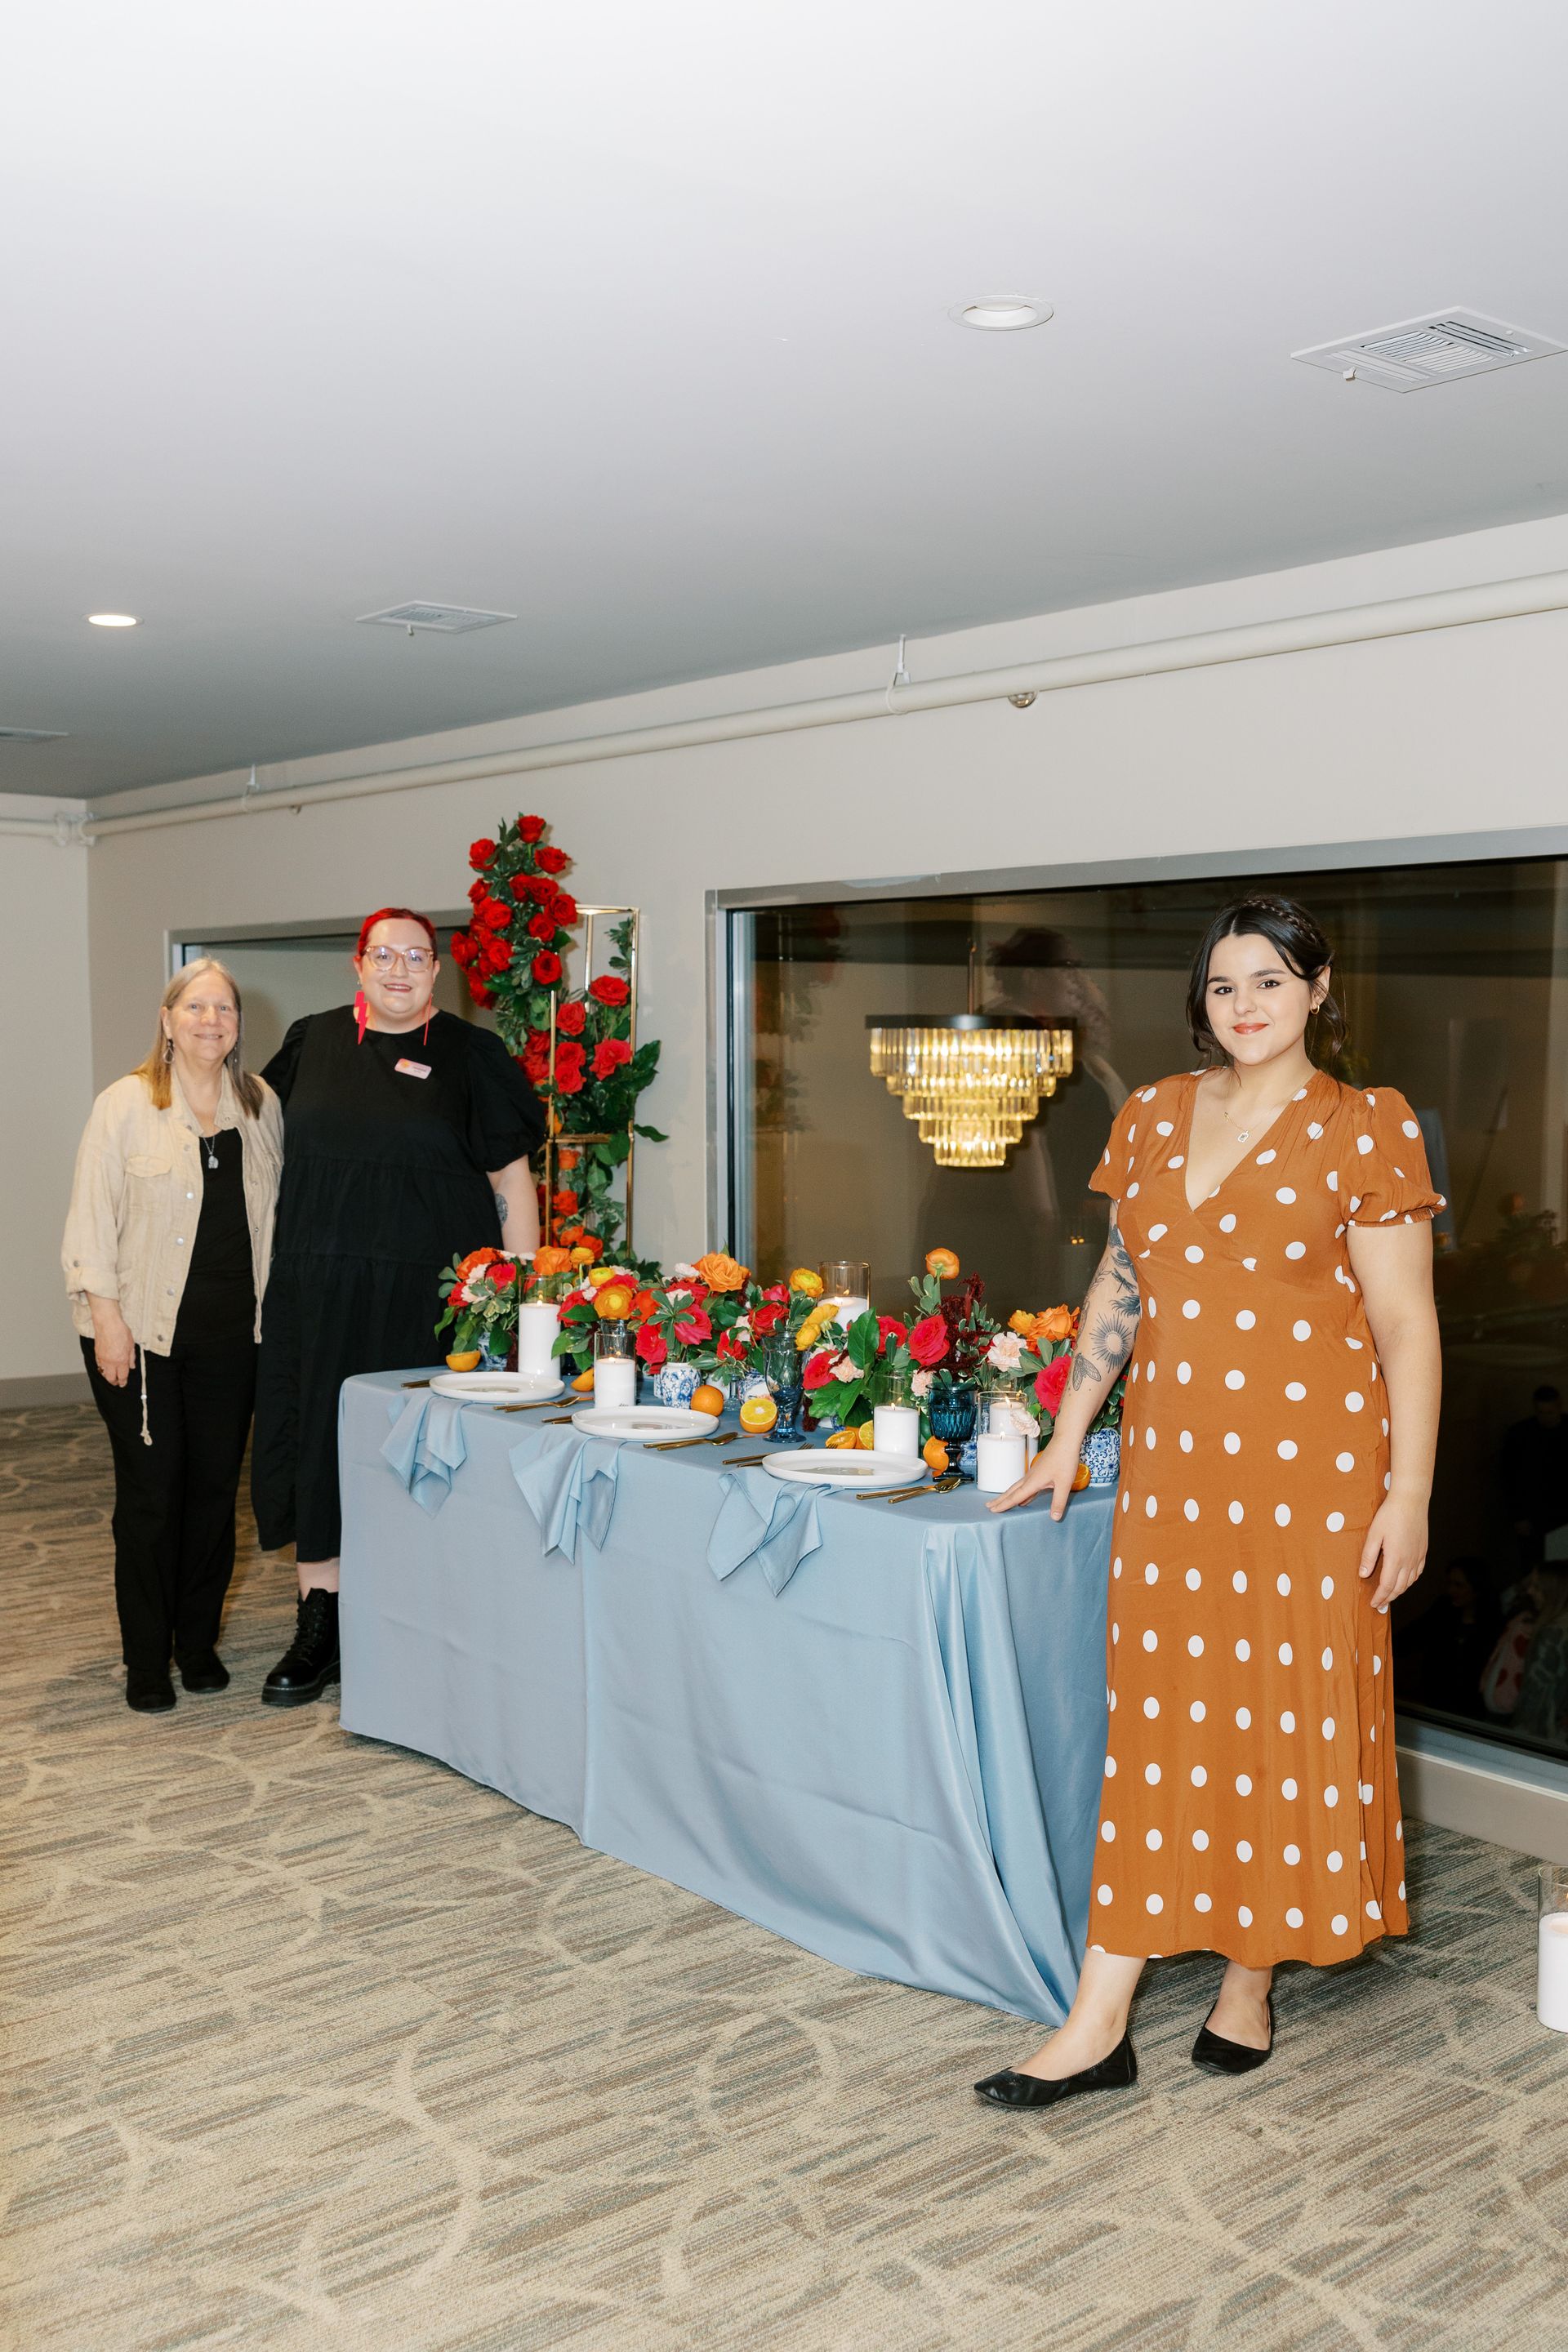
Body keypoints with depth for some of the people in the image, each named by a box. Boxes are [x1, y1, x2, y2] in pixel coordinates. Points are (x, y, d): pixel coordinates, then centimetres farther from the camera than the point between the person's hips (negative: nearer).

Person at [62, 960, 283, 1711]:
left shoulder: (260, 1105, 8)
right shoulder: (126, 1104, -3)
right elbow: (92, 1217, -5)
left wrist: (273, 1311, 9)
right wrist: (106, 1317, -11)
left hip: (231, 1332, 4)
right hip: (143, 1332, -3)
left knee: (216, 1485, 7)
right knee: (152, 1489, -1)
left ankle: (199, 1642, 22)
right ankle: (146, 1660, 12)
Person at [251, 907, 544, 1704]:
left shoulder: (469, 1054, 1)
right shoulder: (311, 1043, 10)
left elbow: (512, 1177, 0)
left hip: (429, 1289, -3)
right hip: (319, 1287, 3)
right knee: (317, 1443, 3)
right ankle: (319, 1629, 14)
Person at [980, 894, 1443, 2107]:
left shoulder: (1364, 1129, -6)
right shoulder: (1154, 1118, 9)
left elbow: (1406, 1326, -7)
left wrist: (1408, 1498, -11)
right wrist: (1067, 1438, 15)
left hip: (1308, 1472, -4)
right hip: (1172, 1465, 4)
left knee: (1288, 1719, 5)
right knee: (1156, 1721, 7)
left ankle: (1252, 1983, 26)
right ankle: (1100, 2023, 12)